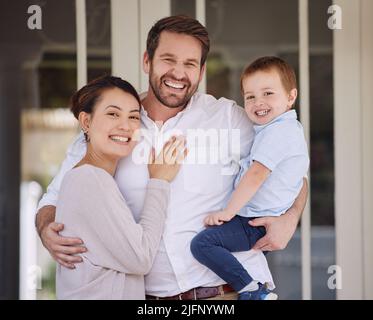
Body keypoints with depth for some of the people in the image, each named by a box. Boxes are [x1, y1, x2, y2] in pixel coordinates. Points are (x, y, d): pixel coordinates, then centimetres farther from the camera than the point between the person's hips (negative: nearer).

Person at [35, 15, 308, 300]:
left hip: (234, 287, -1)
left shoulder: (229, 118, -1)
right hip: (152, 293, 2)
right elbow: (56, 198, 8)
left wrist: (289, 219, -12)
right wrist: (47, 231, -13)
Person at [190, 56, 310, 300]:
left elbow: (256, 174, -24)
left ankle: (253, 291, -24)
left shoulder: (279, 130, -18)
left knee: (203, 243, -25)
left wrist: (228, 211, -18)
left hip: (258, 224, -11)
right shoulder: (289, 128, 16)